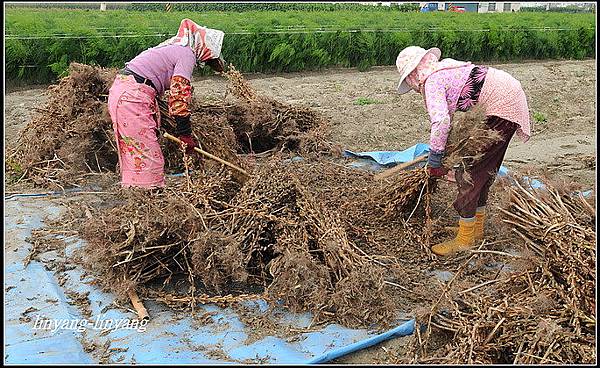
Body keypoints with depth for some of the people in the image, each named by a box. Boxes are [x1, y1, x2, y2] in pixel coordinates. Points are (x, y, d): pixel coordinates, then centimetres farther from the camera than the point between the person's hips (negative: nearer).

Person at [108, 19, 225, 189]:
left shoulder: (171, 48, 25)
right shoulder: (187, 54, -5)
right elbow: (180, 93, -13)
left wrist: (155, 124, 30)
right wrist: (185, 134, -8)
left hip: (119, 90, 10)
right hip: (132, 98, -10)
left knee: (132, 158, 16)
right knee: (147, 160, -7)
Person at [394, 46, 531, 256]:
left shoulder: (432, 81, -13)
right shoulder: (444, 69, 17)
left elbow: (441, 121, -28)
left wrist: (434, 159, -20)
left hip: (502, 106, -10)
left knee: (469, 173, -7)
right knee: (483, 170, 17)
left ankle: (465, 239, 0)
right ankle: (477, 229, 28)